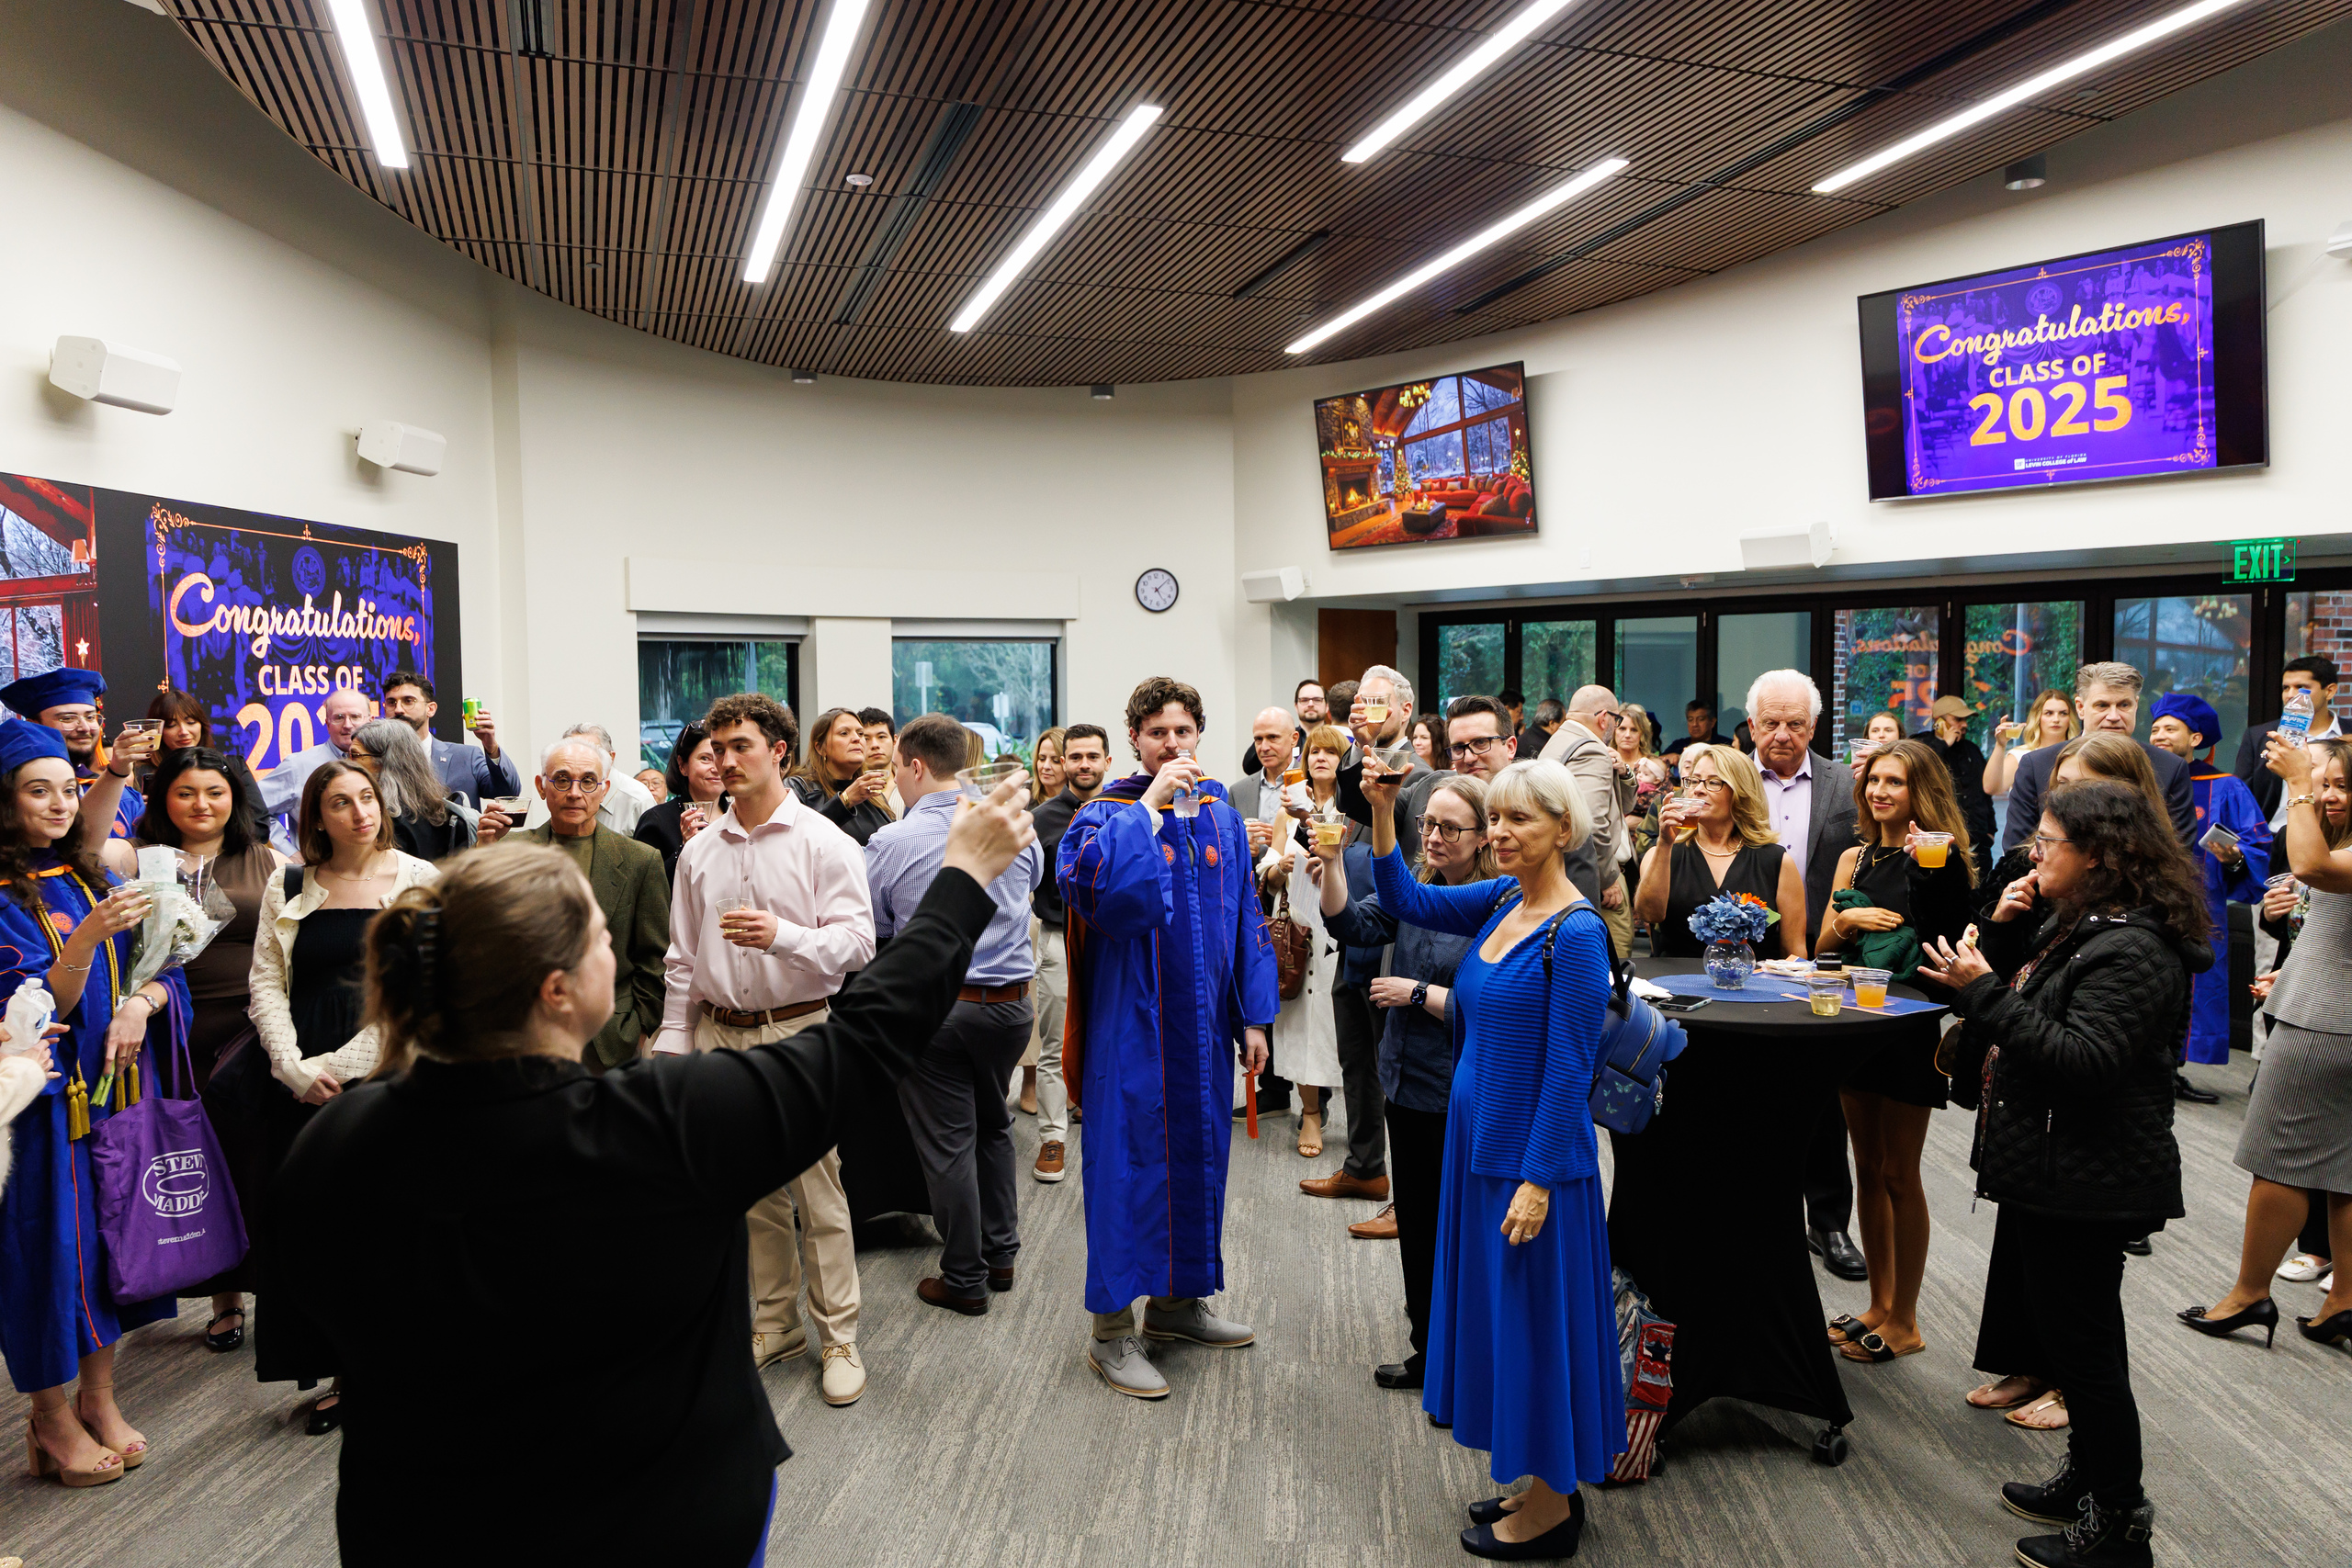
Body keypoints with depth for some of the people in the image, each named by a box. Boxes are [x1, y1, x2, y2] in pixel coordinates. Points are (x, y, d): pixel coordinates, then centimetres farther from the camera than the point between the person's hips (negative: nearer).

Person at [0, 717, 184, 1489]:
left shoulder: (95, 874, 6)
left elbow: (163, 967, 9)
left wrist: (142, 1002, -13)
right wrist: (87, 938, -32)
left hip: (116, 1086, 5)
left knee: (113, 1232, 11)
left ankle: (98, 1397, 26)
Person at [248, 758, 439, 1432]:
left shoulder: (421, 881, -1)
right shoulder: (286, 889, 9)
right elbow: (266, 984, 5)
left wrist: (342, 1064, -11)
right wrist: (294, 1067, -8)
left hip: (387, 1072, -3)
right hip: (303, 1082, 3)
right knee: (307, 1221, 5)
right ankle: (339, 1371, 19)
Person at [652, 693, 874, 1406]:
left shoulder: (823, 841, -5)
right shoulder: (698, 852, 9)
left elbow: (856, 940, -12)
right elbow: (682, 958, 14)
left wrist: (781, 935, -26)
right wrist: (674, 1041, 10)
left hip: (799, 1032, -5)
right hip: (721, 1034, 5)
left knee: (818, 1189, -2)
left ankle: (839, 1337, 10)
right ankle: (777, 1323, 27)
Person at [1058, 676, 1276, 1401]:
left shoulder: (1221, 816, 7)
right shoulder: (1107, 813, -8)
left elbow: (1245, 918, 10)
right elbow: (1083, 882, -30)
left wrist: (1254, 1015, 6)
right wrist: (1150, 807, -27)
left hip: (1204, 1023, 6)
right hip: (1134, 1023, -5)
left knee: (1197, 1154, 15)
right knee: (1130, 1160, -1)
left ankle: (1177, 1300, 32)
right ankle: (1111, 1330, 12)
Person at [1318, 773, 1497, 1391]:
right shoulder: (1416, 886, 6)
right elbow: (1354, 925, -3)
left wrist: (1419, 993, -15)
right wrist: (1333, 861, -16)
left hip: (1460, 1102, -7)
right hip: (1407, 1085, 7)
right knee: (1416, 1225, 18)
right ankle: (1429, 1352, 35)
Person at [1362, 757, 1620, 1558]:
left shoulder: (1577, 933, -19)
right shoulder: (1501, 904, 4)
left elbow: (1568, 1072, -19)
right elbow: (1405, 899, 6)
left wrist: (1538, 1181, -19)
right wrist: (1381, 808, -5)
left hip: (1533, 1158, -8)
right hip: (1483, 1146, 8)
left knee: (1534, 1317, 5)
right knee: (1499, 1309, 18)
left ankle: (1551, 1510, 24)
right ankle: (1543, 1485, 35)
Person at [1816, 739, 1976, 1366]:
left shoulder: (1939, 859, -7)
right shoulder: (1856, 858, 10)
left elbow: (1956, 938, -18)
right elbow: (1823, 948, 10)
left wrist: (1931, 871, -26)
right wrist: (1848, 918, -9)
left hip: (1910, 1025, -6)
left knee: (1899, 1175, 0)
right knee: (1868, 1168, 13)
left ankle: (1903, 1322, 14)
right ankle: (1880, 1305, 26)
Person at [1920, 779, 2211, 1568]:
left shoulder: (2133, 951, -21)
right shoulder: (2072, 923, 12)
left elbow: (2086, 1061, -28)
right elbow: (2016, 988, 16)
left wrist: (1984, 993, -27)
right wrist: (2002, 930, -1)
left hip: (2087, 1186, -10)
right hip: (2048, 1174, 10)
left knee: (2082, 1343, 1)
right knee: (2062, 1330, 21)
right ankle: (2089, 1480, 37)